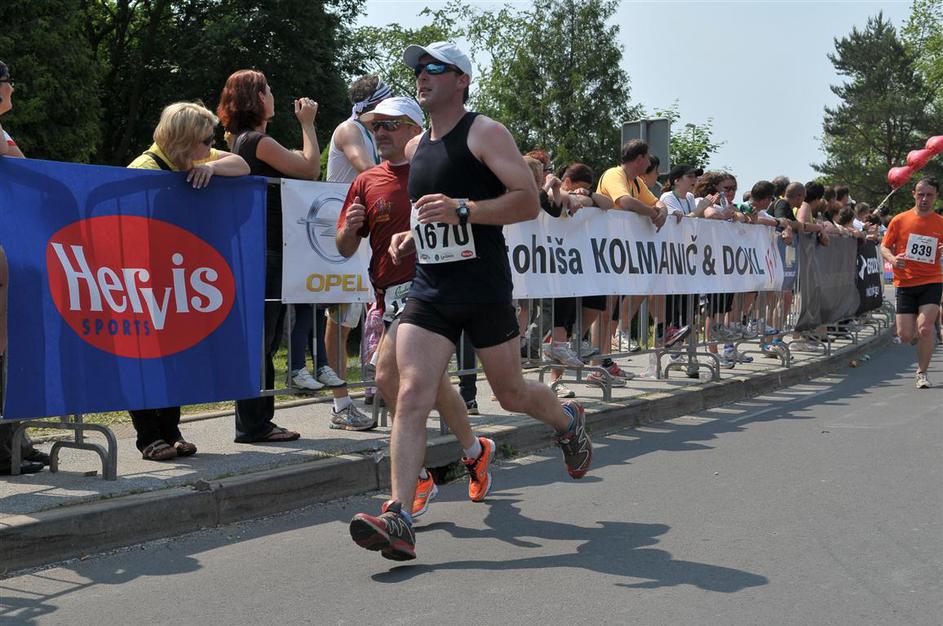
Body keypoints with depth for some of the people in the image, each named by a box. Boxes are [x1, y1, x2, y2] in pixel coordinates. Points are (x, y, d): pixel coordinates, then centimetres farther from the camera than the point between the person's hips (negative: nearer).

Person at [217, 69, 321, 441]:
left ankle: (259, 421, 19)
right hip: (262, 254, -10)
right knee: (259, 341, -6)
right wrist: (307, 124, 0)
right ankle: (252, 426, -2)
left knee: (264, 342, 13)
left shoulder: (243, 140, 18)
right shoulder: (257, 141, -13)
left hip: (266, 253, 10)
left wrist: (302, 123, 20)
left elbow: (296, 167, 23)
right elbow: (310, 168, -11)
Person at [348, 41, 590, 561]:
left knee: (511, 393, 10)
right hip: (429, 289, 5)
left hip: (484, 292, -5)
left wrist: (462, 210, -25)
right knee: (411, 394, -12)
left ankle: (568, 423, 45)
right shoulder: (415, 148, 14)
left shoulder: (485, 133, -6)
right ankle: (398, 519, -17)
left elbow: (528, 202, -14)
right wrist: (410, 237, 9)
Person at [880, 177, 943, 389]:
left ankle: (922, 373, 2)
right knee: (905, 336, -3)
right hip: (905, 284, 1)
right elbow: (884, 247, 5)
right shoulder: (899, 220, 1)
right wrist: (892, 259, -16)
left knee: (925, 328, -18)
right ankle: (919, 333, 37)